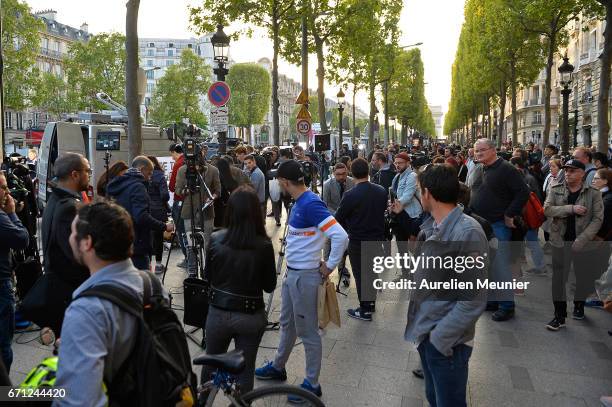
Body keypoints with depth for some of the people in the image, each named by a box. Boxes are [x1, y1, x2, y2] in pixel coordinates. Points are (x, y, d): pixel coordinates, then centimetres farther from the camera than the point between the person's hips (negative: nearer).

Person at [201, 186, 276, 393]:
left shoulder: (215, 239, -12)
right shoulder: (264, 246, -18)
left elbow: (208, 276, 3)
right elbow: (270, 286, -5)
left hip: (218, 312, 3)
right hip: (251, 316, -2)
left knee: (210, 363, 25)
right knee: (245, 371, 15)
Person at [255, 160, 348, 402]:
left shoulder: (311, 204, -23)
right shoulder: (299, 202, 5)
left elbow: (340, 236, -29)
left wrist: (330, 266, -18)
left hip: (305, 276, -9)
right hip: (292, 272, 10)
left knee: (307, 332, 5)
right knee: (287, 324, 24)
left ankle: (312, 385, 20)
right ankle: (278, 367, 42)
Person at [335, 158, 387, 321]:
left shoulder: (350, 195, -21)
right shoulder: (381, 191, -4)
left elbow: (339, 219, -11)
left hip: (358, 241, -6)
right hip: (377, 238, 6)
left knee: (360, 275, 6)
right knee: (373, 271, 20)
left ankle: (365, 310, 16)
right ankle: (371, 303, 34)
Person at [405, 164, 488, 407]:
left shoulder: (468, 233, -22)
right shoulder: (429, 227, 3)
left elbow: (474, 299, -21)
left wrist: (439, 337, -19)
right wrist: (419, 325, 6)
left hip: (447, 343, -7)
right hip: (424, 334, 7)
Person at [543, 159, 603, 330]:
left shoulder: (593, 193, -2)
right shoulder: (556, 190, 3)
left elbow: (598, 219, -7)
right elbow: (547, 209, -10)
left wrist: (582, 239, -17)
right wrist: (572, 209, -21)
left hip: (584, 243, 0)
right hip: (560, 241, 1)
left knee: (584, 277, 13)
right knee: (558, 278, -1)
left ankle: (579, 306, 38)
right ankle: (559, 315, 6)